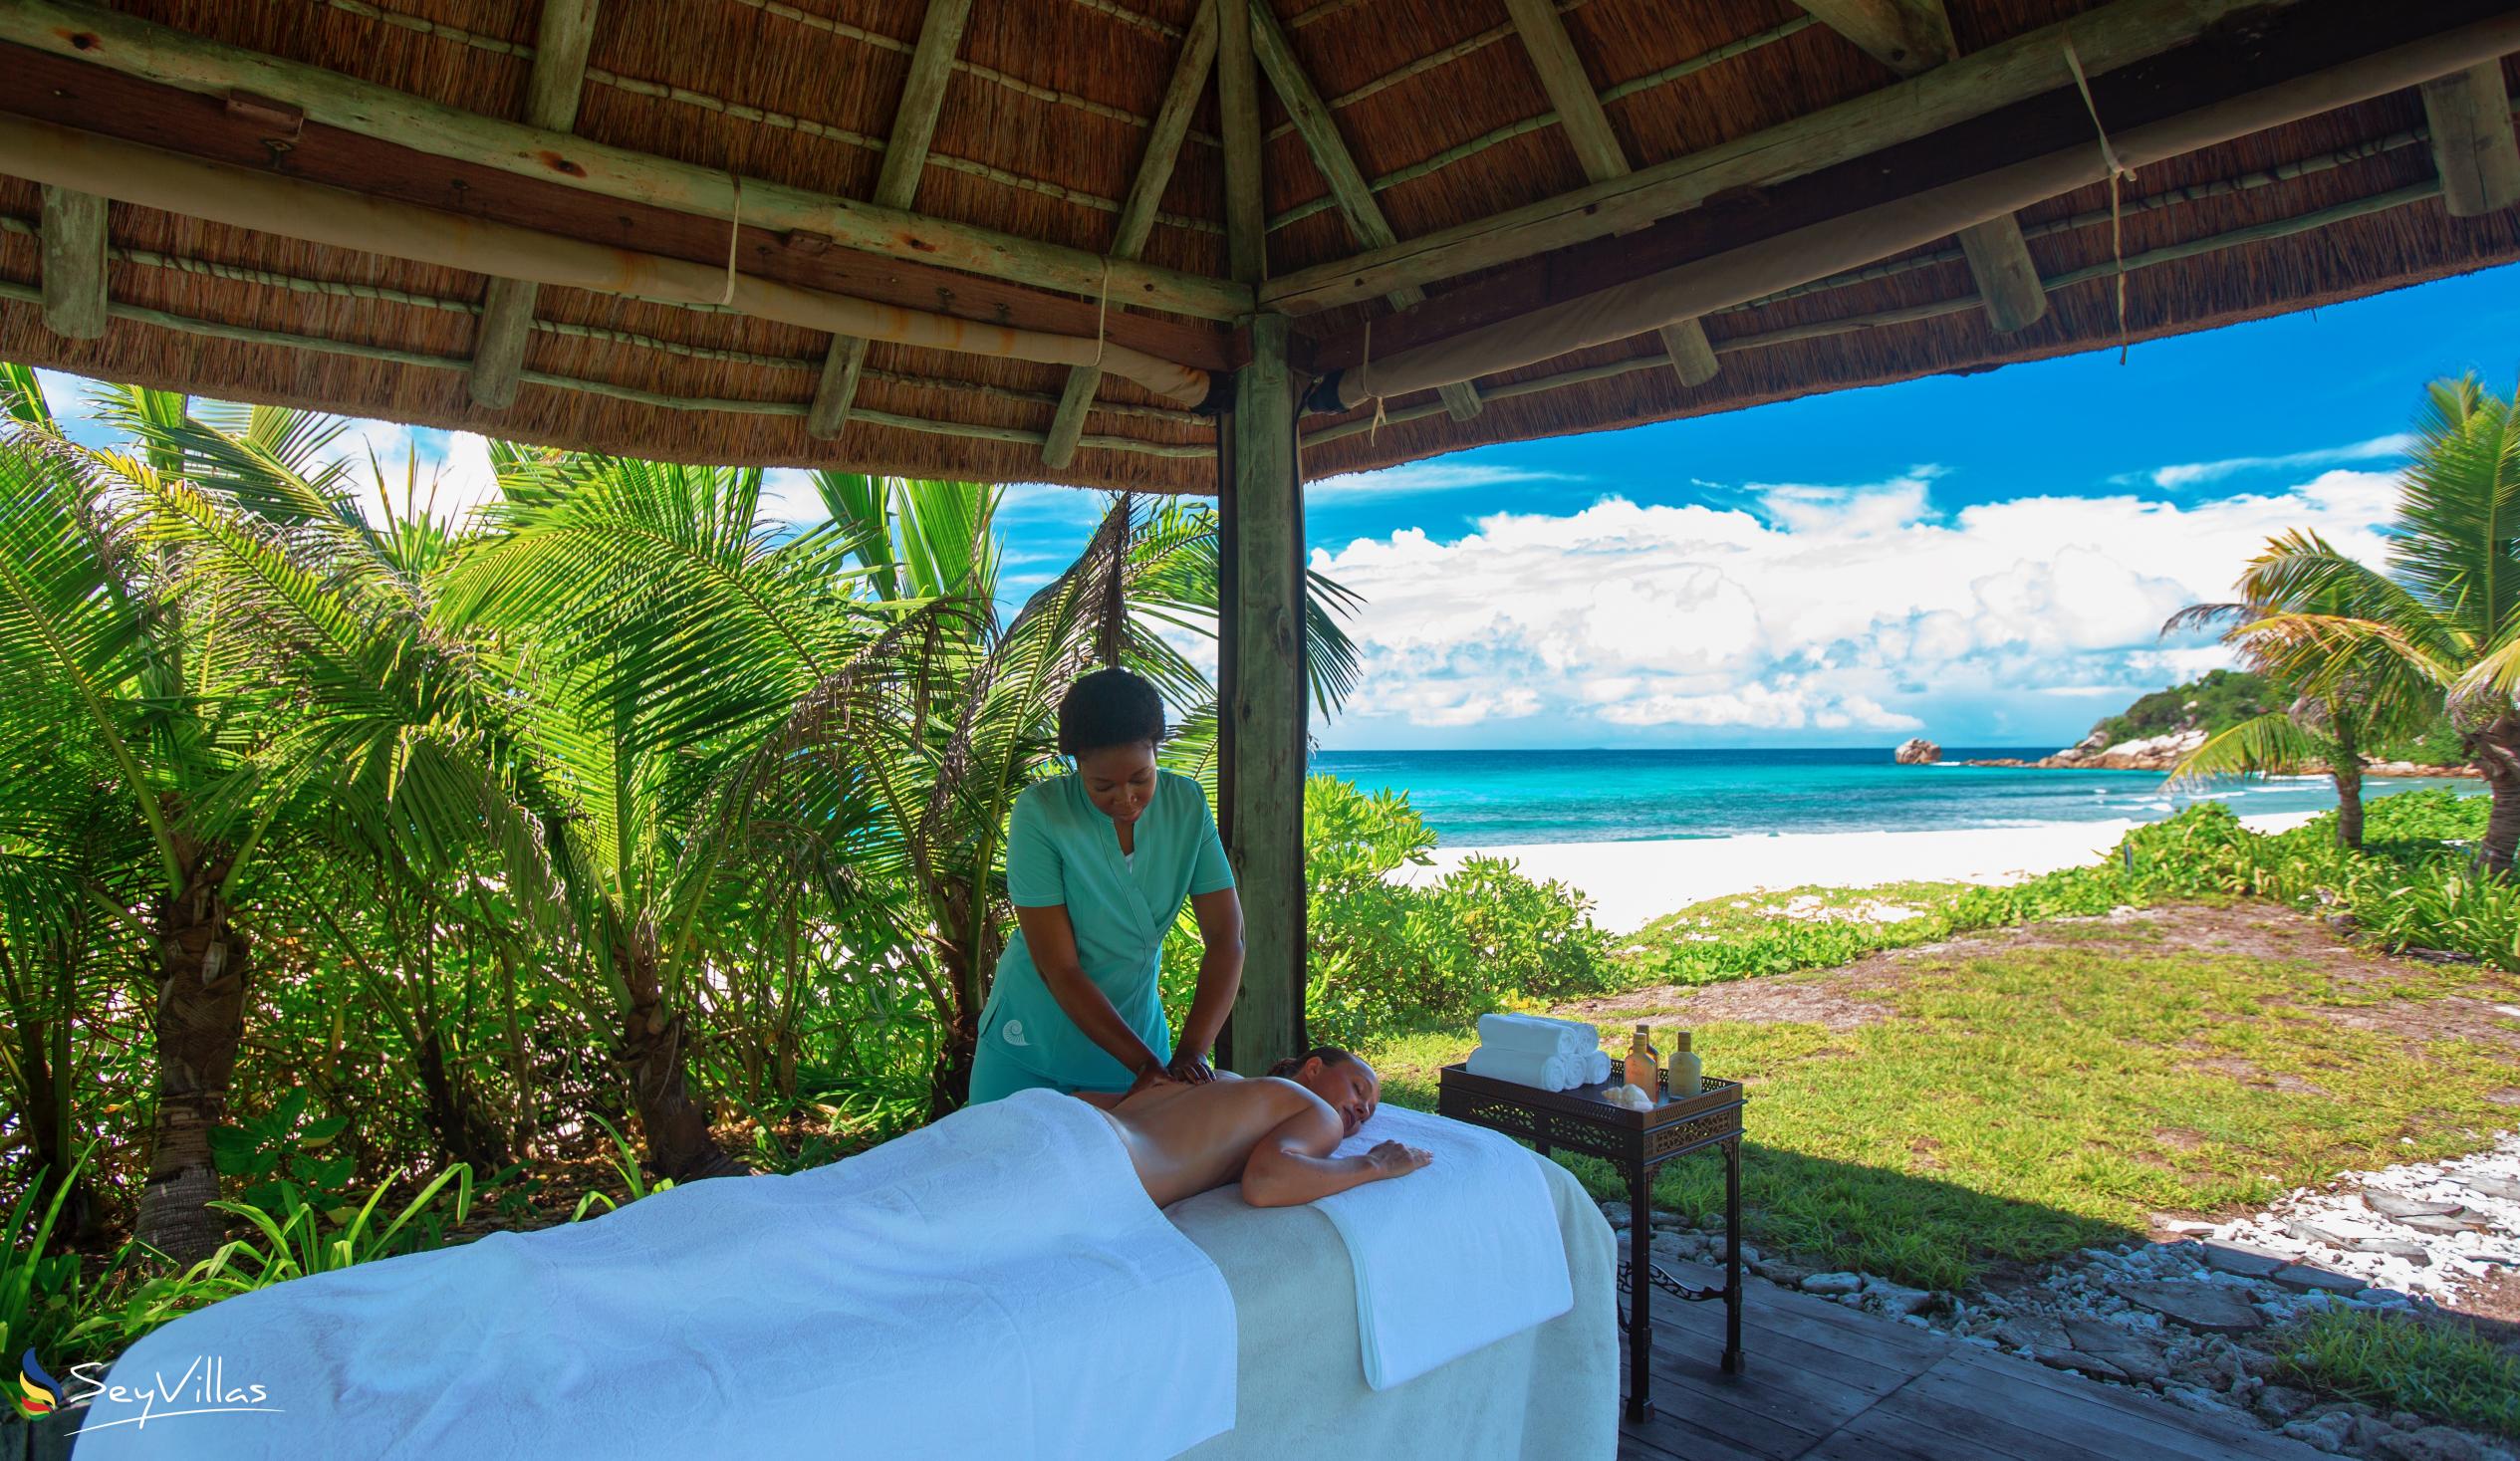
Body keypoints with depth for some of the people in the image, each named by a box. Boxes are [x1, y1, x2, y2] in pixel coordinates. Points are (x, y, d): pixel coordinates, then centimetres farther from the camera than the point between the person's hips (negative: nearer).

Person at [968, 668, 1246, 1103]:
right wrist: (1143, 1062, -25)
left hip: (1135, 1031, 3)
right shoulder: (1040, 811, -21)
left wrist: (1191, 1050, -24)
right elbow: (1058, 968, -21)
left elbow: (1226, 938, -12)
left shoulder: (1186, 803, -10)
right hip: (1032, 1047, -2)